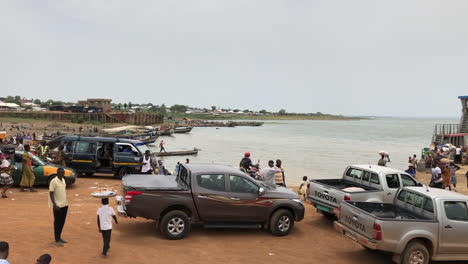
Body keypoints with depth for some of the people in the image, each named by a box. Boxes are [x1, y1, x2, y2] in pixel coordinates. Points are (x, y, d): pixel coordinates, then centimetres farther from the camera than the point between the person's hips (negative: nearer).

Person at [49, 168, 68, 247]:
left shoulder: (63, 180, 9)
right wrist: (54, 205, -23)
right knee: (57, 223, 1)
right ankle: (57, 240, 9)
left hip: (64, 205, 7)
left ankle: (59, 237, 25)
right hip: (58, 205, -7)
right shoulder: (53, 181, -14)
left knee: (62, 222, 13)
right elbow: (51, 194, -16)